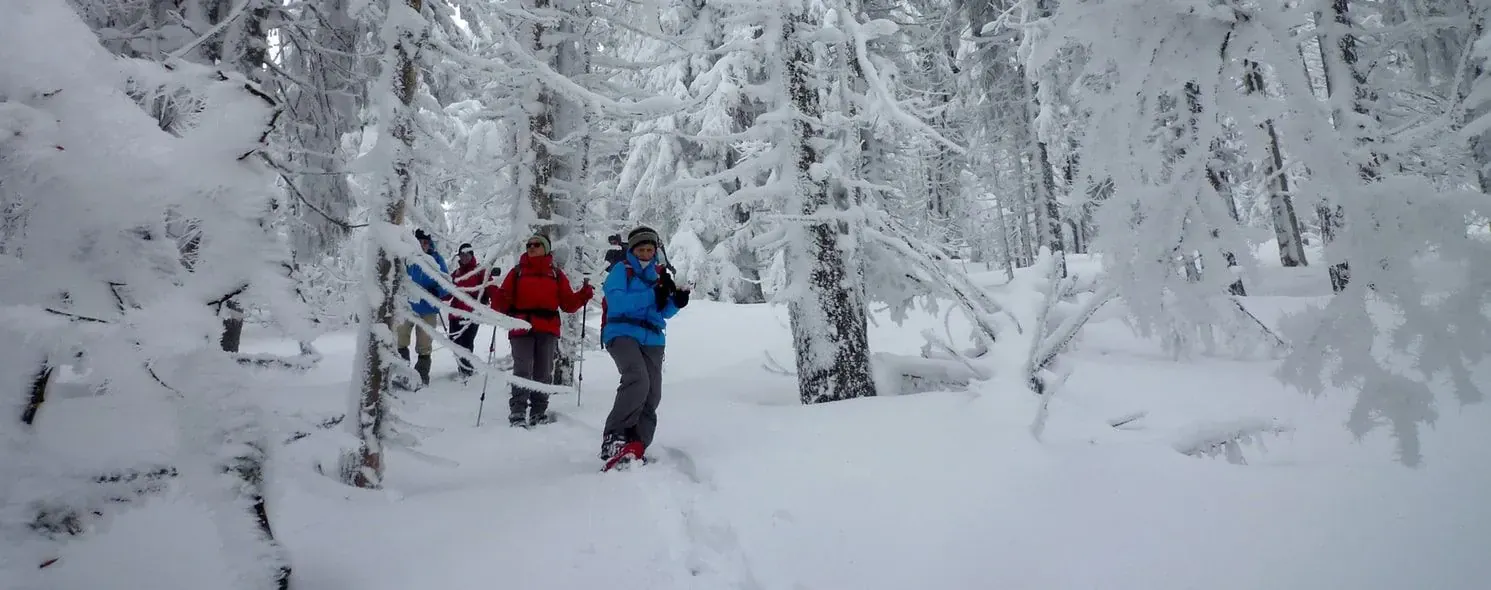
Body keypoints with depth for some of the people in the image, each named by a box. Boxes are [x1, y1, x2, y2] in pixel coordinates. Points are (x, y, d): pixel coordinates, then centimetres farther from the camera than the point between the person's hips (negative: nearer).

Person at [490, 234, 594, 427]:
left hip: (548, 330, 1)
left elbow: (568, 304, 8)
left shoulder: (556, 274, 15)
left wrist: (583, 295, -8)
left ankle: (539, 412, 14)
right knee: (522, 371, -11)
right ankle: (517, 413, -9)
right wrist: (498, 302, -16)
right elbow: (503, 303, 6)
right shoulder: (517, 272, 13)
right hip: (521, 329, -1)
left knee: (543, 373, 5)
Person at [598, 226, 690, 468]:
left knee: (652, 395, -2)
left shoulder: (660, 273, 17)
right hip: (622, 333, -6)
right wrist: (653, 294, -19)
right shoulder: (621, 270, 3)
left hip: (652, 339, 6)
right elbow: (617, 303, -14)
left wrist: (677, 302, -5)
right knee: (638, 380, -28)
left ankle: (635, 447, 3)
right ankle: (613, 438, -21)